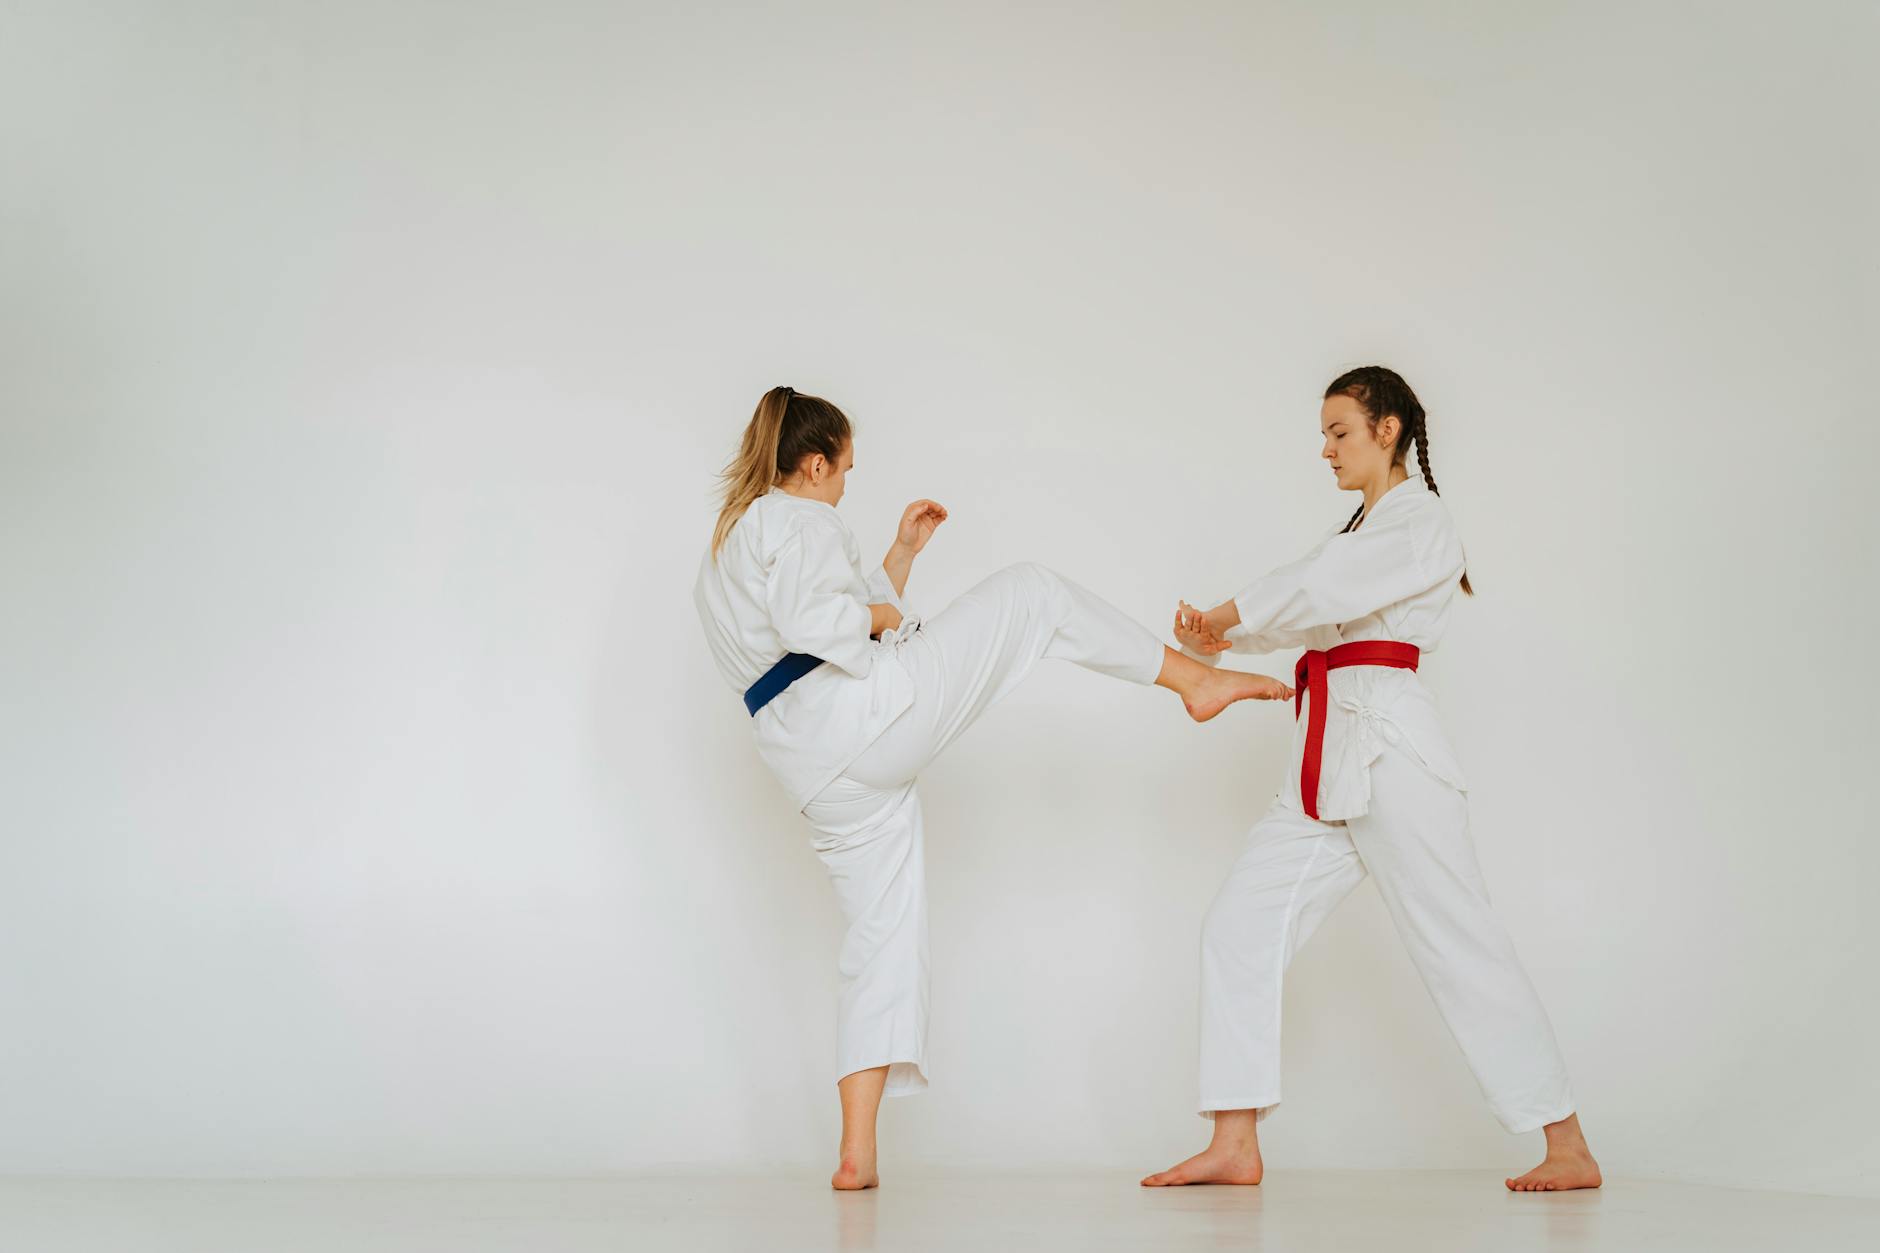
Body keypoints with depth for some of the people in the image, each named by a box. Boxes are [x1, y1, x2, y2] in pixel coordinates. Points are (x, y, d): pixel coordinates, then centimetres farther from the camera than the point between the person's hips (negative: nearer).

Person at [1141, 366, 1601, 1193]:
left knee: (1457, 945, -7)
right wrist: (1220, 640, -4)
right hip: (1331, 763, 9)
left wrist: (1229, 615, -7)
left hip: (1390, 751, -9)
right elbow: (1308, 616, 14)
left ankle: (1569, 1150, 2)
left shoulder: (1419, 521, -3)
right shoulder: (1366, 531, 26)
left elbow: (1324, 589, -19)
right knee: (1240, 928, 1)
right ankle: (1235, 1145, 2)